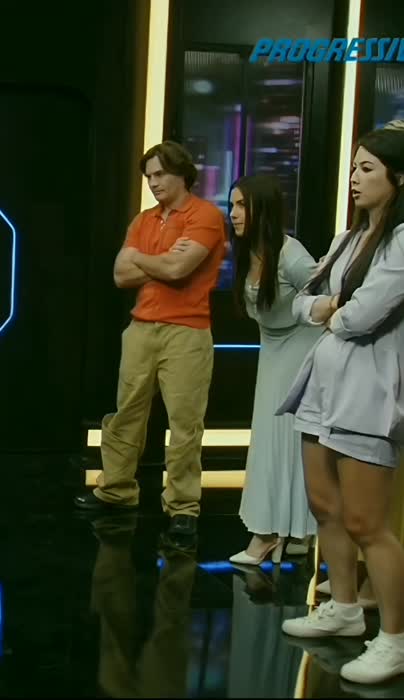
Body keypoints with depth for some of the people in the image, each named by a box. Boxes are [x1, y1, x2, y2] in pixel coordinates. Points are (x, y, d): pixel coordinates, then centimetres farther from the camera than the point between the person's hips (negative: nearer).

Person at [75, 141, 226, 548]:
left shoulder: (205, 215, -6)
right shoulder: (143, 221, 16)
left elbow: (178, 268, -18)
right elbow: (121, 275, 7)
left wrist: (139, 257, 1)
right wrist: (163, 264, -6)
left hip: (186, 333, -6)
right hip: (140, 329, 7)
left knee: (184, 422, -4)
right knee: (126, 412, 11)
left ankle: (182, 507, 3)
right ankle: (116, 490, 23)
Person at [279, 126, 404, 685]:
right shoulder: (349, 238, 15)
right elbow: (303, 300, 18)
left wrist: (333, 315, 1)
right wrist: (319, 308, -5)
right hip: (324, 379, 9)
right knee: (324, 505, 17)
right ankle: (344, 608, 33)